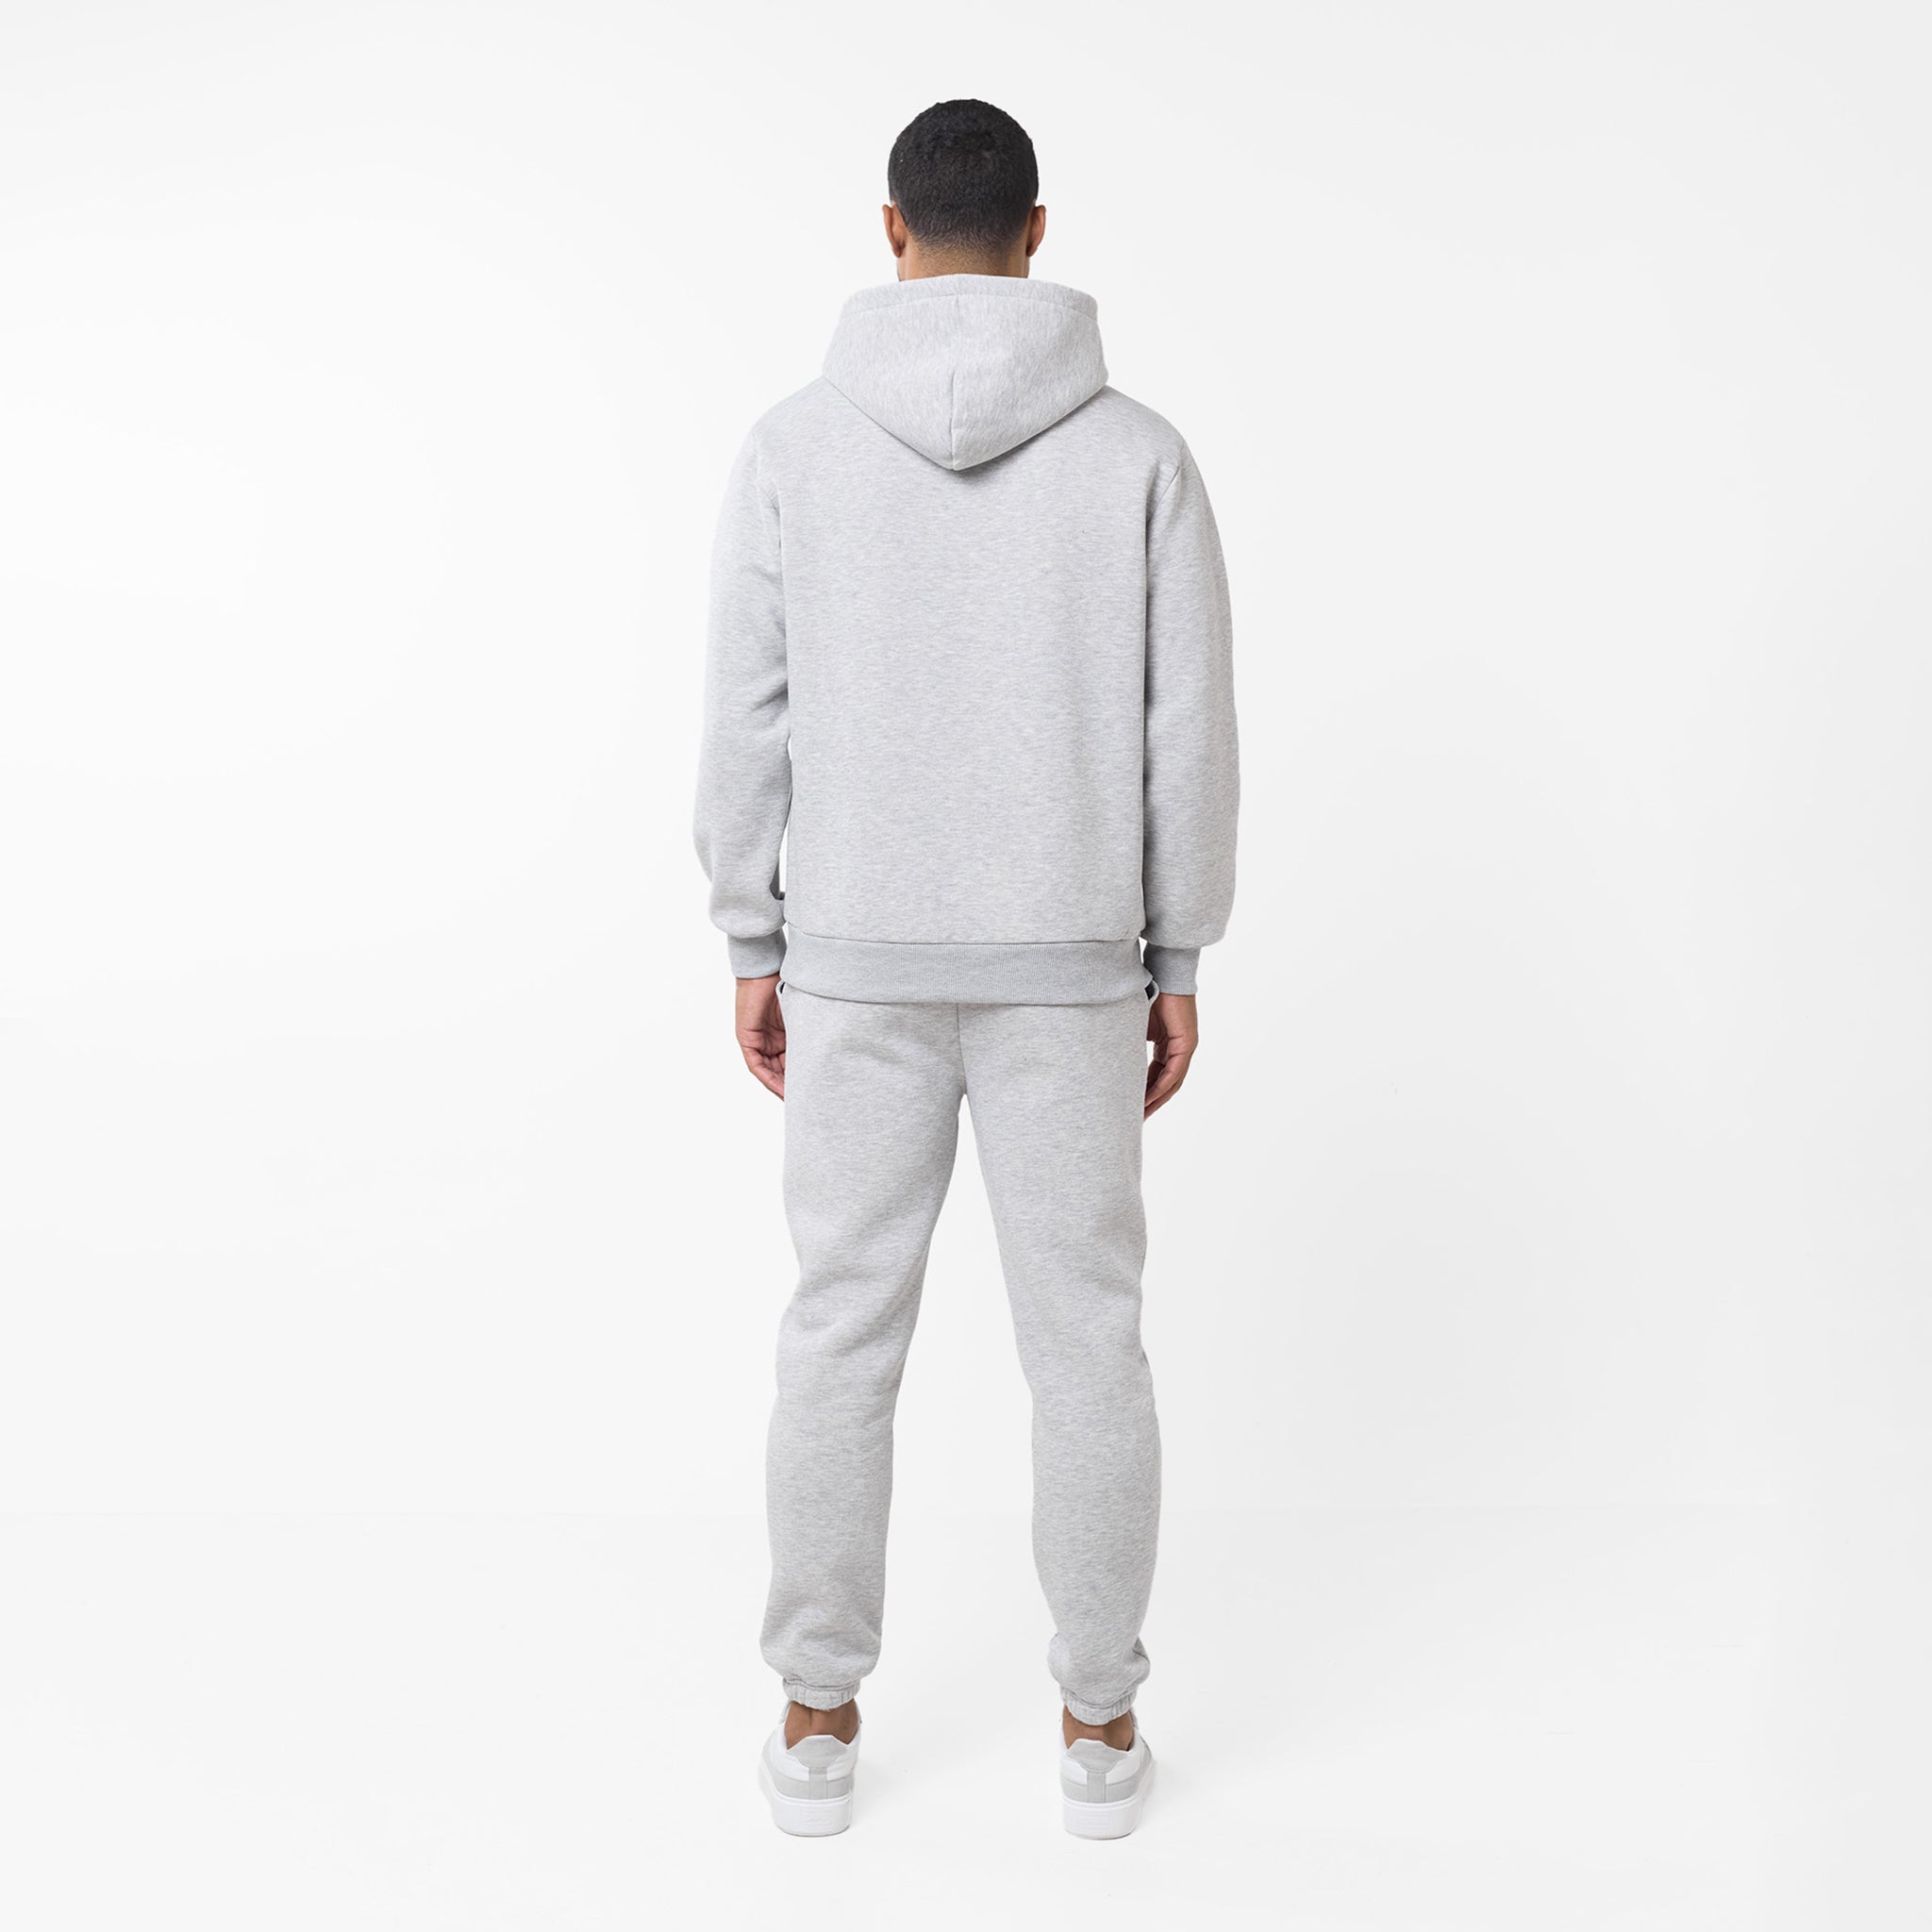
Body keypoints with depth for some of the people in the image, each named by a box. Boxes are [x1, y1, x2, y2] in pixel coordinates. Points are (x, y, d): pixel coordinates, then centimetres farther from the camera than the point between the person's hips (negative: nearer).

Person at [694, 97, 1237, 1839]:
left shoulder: (796, 444, -3)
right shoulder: (1138, 450, -3)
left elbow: (749, 720, -2)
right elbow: (1189, 733, -4)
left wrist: (753, 946, 8)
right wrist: (1176, 965, 6)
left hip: (859, 960, 1)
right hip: (1066, 965, 0)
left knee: (844, 1334, 11)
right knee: (1085, 1339, 10)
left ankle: (821, 1722, 21)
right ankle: (1099, 1727, 20)